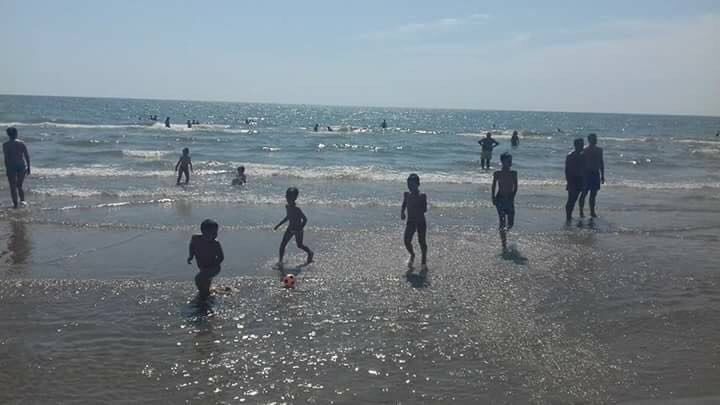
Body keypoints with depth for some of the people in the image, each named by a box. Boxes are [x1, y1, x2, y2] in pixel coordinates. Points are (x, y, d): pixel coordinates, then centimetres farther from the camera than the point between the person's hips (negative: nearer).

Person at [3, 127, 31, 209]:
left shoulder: (5, 145, -5)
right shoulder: (22, 143, 2)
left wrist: (7, 169, -6)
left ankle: (15, 204, 5)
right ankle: (22, 200, 3)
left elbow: (6, 158, -10)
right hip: (22, 166, 3)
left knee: (13, 187, 7)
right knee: (20, 185, 18)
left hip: (11, 167, -3)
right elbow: (27, 156, 1)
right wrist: (28, 168, 8)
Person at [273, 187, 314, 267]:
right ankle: (280, 262, 4)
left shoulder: (297, 209, -26)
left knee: (299, 245, 13)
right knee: (282, 245, -4)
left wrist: (300, 230, -26)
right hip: (290, 228, 6)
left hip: (298, 230, -6)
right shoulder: (287, 207, -2)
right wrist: (279, 225, 13)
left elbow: (305, 219, -23)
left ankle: (310, 253, 42)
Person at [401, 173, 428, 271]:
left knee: (422, 241, 0)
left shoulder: (422, 196, -9)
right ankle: (412, 255, 24)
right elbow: (403, 205, 20)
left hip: (421, 222, -3)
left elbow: (425, 210, -13)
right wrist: (402, 213, 3)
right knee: (407, 241, -8)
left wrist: (417, 209, -30)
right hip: (410, 222, 3)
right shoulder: (406, 194, 3)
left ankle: (424, 261, 20)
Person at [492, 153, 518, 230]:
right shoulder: (497, 173, -3)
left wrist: (512, 196, -8)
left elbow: (515, 187, 5)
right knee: (502, 220, -7)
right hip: (500, 199, -2)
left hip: (510, 199, 2)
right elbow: (494, 187, 4)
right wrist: (493, 198, -5)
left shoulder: (513, 173, 1)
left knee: (511, 223, 1)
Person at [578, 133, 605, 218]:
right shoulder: (584, 150, -6)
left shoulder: (599, 150, 11)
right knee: (584, 193, -4)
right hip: (587, 173, -5)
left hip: (596, 174, 5)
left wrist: (602, 175, 14)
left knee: (593, 194, 9)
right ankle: (581, 212, 2)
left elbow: (601, 163, 16)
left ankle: (592, 211, 16)